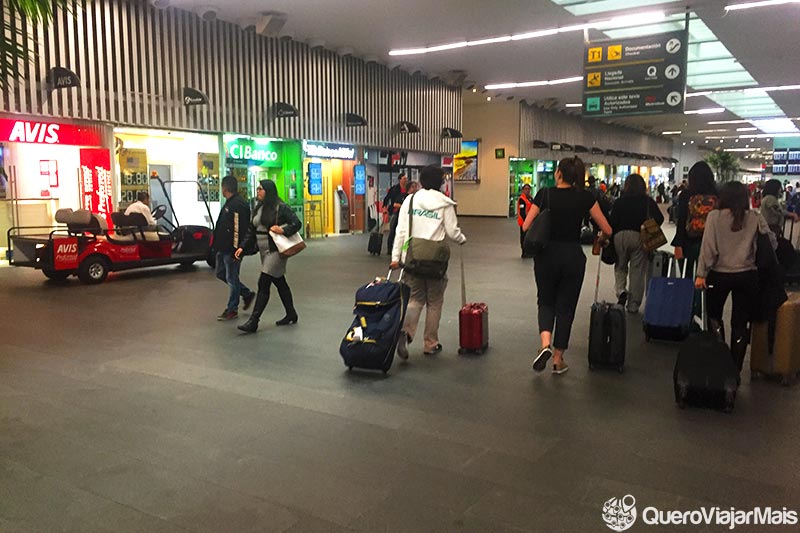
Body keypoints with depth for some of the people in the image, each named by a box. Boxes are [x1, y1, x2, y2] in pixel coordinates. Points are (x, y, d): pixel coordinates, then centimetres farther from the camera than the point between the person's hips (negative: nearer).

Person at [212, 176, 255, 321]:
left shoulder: (238, 204, -19)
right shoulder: (229, 203, 15)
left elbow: (238, 229, -24)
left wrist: (235, 249, -25)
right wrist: (217, 246, 22)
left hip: (231, 249, -11)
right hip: (223, 248, 11)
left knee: (232, 278, 0)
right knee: (221, 274, 18)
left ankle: (232, 309, 11)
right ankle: (247, 294, 26)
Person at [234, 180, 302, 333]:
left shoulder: (280, 207, -11)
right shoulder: (258, 208, 11)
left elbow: (297, 223, -12)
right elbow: (251, 231, 13)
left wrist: (283, 230, -25)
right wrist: (242, 247, 4)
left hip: (276, 250, -8)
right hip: (264, 251, 8)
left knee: (263, 284, -9)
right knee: (280, 283, 15)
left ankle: (253, 321, -7)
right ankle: (291, 315, 27)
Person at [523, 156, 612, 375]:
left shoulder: (545, 194, -6)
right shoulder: (585, 197, -3)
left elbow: (526, 227, -6)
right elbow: (607, 230, 0)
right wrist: (600, 237, 21)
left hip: (547, 256, 0)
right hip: (573, 256, 1)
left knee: (546, 302, 18)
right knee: (565, 307, 12)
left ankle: (545, 344, -8)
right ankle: (558, 360, 18)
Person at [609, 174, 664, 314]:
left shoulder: (619, 202, 2)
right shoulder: (648, 201, 2)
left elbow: (612, 222, -3)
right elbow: (659, 218, -8)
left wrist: (610, 238, 3)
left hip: (620, 236, 0)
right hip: (640, 238, 0)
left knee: (620, 267, 18)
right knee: (637, 271, 7)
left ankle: (621, 290, -8)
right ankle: (633, 305, 10)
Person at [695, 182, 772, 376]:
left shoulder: (715, 216, -6)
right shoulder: (755, 218, -1)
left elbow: (708, 247, -10)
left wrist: (701, 274, -7)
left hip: (720, 274, -1)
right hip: (747, 275, 1)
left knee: (714, 316, 19)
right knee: (740, 323, 8)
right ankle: (735, 368, 12)